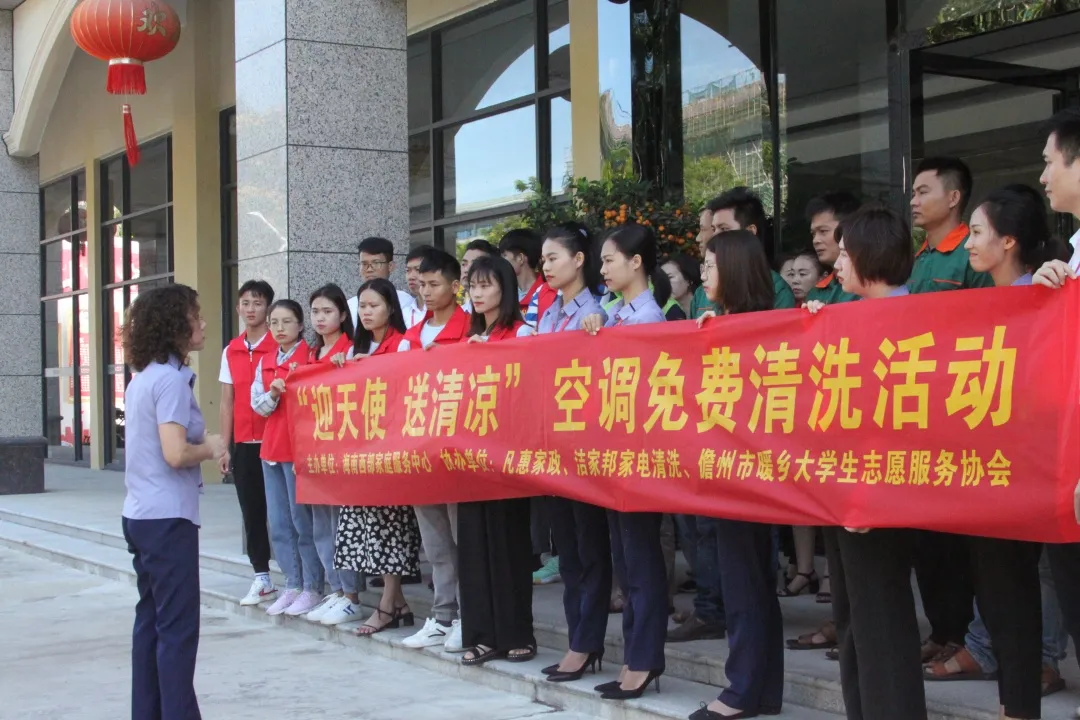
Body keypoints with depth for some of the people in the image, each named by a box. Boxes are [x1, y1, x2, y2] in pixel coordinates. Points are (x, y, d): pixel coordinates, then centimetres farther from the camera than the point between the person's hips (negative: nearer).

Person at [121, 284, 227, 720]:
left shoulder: (141, 377, 11)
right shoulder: (171, 378, -16)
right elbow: (175, 453, -24)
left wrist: (203, 446, 8)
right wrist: (211, 448, -7)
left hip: (140, 515, 9)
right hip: (168, 518, -9)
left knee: (151, 619, 14)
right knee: (178, 627, -4)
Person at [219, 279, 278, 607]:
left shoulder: (279, 347, -4)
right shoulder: (231, 351, 11)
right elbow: (227, 403, 13)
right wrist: (224, 446, 10)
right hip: (244, 444, 5)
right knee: (252, 512, 8)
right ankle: (261, 578, 16)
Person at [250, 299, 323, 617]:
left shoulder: (310, 357, -6)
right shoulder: (265, 363, 14)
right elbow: (258, 405, 10)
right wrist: (273, 394, -10)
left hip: (300, 446, -7)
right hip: (271, 447, 7)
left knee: (303, 520, -3)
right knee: (278, 523, 9)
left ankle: (312, 588, 6)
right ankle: (293, 585, 19)